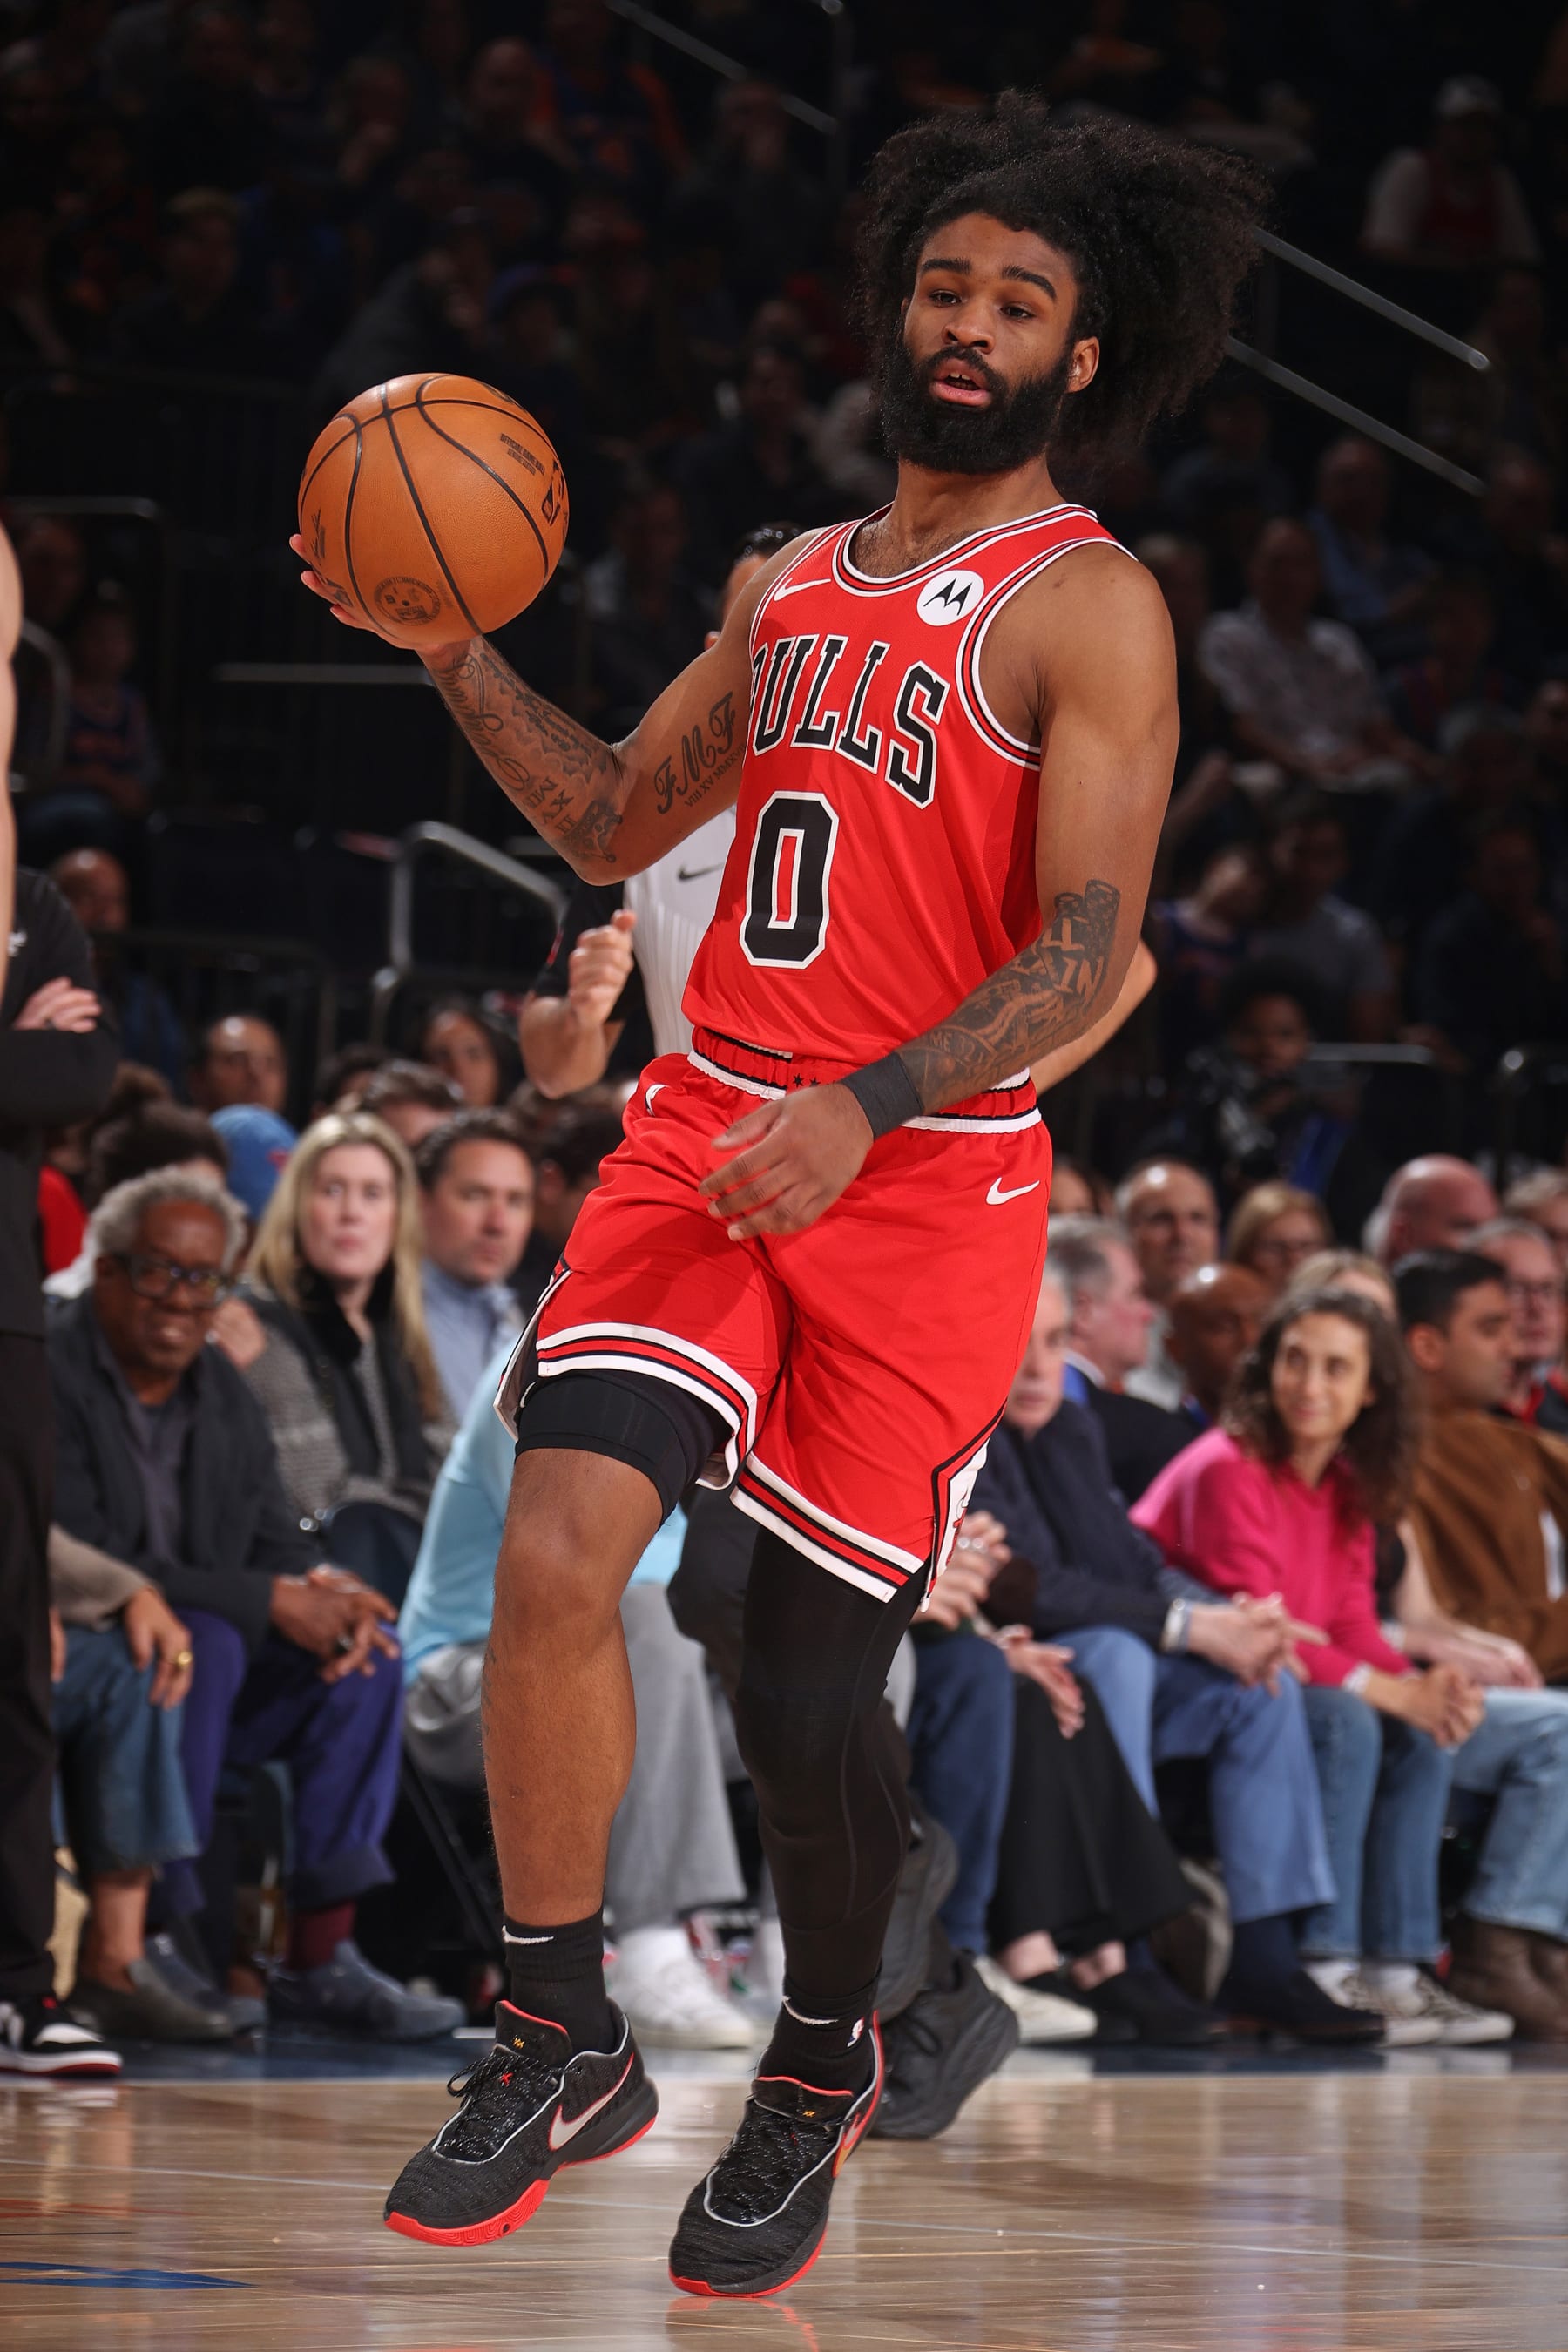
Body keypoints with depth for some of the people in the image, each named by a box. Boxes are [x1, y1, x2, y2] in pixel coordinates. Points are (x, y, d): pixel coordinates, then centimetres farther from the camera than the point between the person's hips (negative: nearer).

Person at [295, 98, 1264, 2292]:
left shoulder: (1091, 608, -7)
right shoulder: (799, 582, 15)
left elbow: (1089, 951, -15)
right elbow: (620, 819, 24)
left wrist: (865, 1110, -28)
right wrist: (459, 655, 8)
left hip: (931, 1183, -5)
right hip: (707, 1131, 5)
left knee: (808, 1696, -1)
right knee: (556, 1555, -15)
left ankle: (823, 2071, 26)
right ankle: (563, 2044, 0)